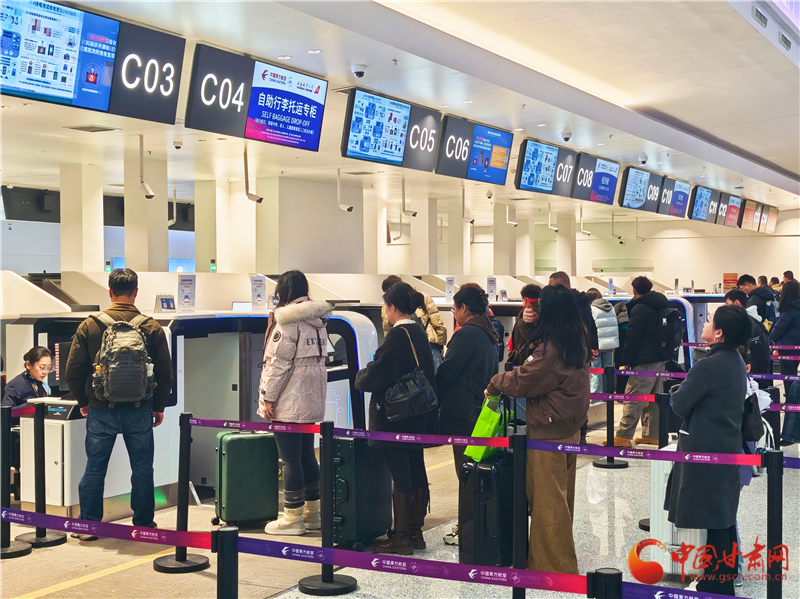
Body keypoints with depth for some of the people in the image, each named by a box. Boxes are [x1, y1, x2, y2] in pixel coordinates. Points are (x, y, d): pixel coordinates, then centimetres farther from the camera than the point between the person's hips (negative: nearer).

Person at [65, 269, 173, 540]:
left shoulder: (90, 326, -4)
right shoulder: (151, 328, -4)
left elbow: (73, 371, -1)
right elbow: (165, 373, -1)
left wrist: (84, 402, 13)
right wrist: (159, 406, 11)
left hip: (100, 411, 0)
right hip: (139, 411, 0)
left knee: (94, 469, 10)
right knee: (142, 468, 10)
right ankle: (143, 524, 17)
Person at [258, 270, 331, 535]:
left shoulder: (288, 319, -13)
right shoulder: (317, 319, 12)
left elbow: (278, 362, -16)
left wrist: (268, 397, -12)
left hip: (289, 403, -9)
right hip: (312, 401, 9)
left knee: (290, 459, -3)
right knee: (307, 455, 15)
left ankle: (293, 518, 2)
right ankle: (312, 513, 22)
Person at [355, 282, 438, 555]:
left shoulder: (397, 336, -18)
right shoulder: (420, 334, 9)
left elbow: (376, 374, -19)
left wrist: (360, 377, 4)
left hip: (395, 418, -9)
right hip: (418, 417, 9)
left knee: (401, 477, -3)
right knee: (417, 473, 12)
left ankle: (401, 538, 3)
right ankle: (416, 532, 21)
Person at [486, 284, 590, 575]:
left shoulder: (550, 349, -24)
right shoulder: (578, 341, 3)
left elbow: (522, 381, -14)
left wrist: (494, 384, 3)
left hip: (548, 432, -9)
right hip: (570, 428, 9)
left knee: (548, 503, 2)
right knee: (561, 499, 18)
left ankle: (555, 567, 11)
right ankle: (560, 559, 30)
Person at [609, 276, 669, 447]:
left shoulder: (639, 308, -10)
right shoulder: (660, 306, 16)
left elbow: (632, 337, -14)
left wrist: (625, 361, -12)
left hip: (645, 362, -9)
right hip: (660, 359, 9)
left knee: (633, 398, -8)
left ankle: (623, 436, -10)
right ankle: (652, 434, 17)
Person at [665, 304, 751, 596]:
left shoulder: (707, 366, -22)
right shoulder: (737, 362, 6)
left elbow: (680, 405, -14)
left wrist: (679, 389, 4)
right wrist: (689, 389, 6)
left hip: (705, 450, -9)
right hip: (728, 445, 9)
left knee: (711, 519, 0)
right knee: (723, 516, 17)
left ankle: (717, 586, 8)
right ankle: (724, 577, 27)